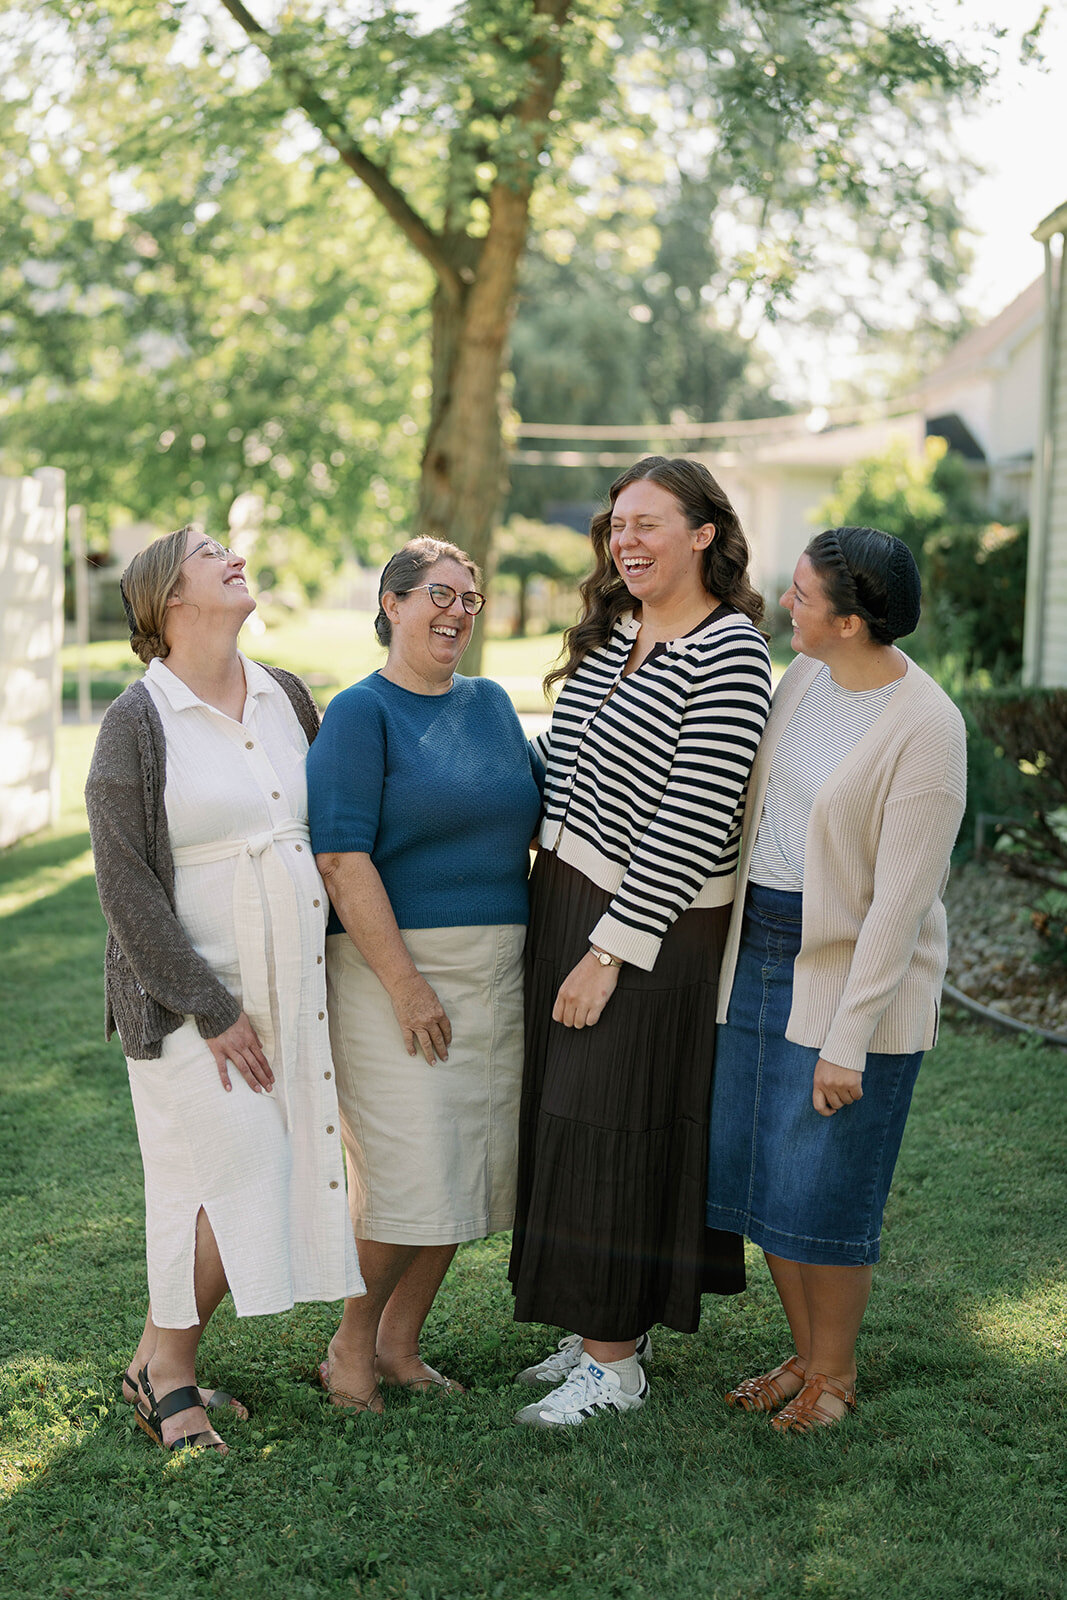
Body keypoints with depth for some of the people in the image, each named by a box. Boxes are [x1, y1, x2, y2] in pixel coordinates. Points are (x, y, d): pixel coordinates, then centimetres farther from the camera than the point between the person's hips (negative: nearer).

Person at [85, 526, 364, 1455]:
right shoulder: (138, 722, -9)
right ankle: (164, 1364, 9)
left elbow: (327, 828, 19)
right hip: (190, 991, -6)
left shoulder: (287, 697, 9)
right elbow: (124, 880, -12)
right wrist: (210, 1008, -14)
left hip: (290, 986, 6)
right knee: (238, 1171, -11)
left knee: (275, 1177, 5)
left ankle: (168, 1363, 20)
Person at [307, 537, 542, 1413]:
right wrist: (404, 983, -19)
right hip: (394, 964, -7)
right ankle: (351, 1347, 10)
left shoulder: (492, 704, 13)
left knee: (464, 1169, 9)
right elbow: (342, 856, -15)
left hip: (496, 971, 7)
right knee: (409, 1172, -10)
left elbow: (531, 813, 22)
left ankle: (400, 1345, 23)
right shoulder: (361, 713, -7)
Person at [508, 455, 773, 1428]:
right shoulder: (611, 631, 9)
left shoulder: (729, 654, -17)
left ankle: (615, 1362, 12)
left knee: (613, 1131, -1)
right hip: (564, 897, 8)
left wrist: (610, 950, -20)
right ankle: (601, 1327, 27)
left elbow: (693, 823, -20)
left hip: (651, 928, -8)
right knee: (565, 1120, 13)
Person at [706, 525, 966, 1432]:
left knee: (821, 1193, 2)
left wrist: (848, 1043, -19)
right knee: (757, 1176, 13)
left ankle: (836, 1373, 25)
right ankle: (806, 1355, 32)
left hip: (857, 976, -7)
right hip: (760, 951, 7)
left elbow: (901, 903, -19)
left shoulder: (926, 728, -19)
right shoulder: (804, 677, 3)